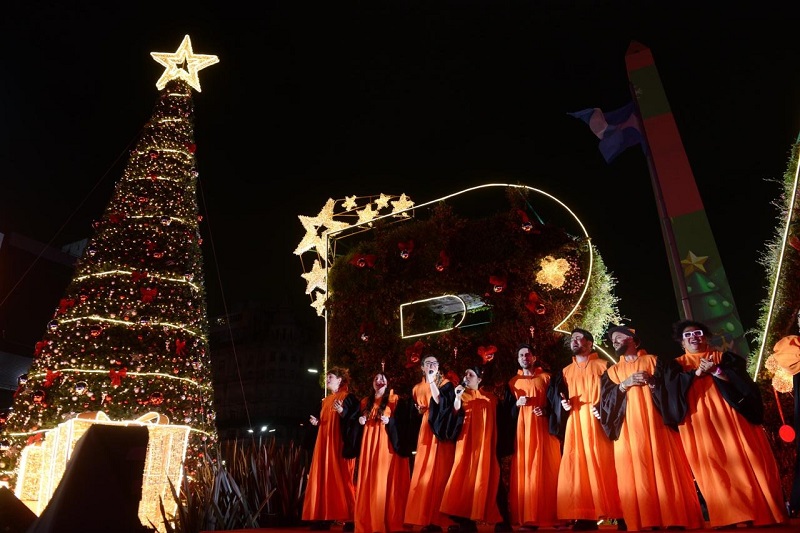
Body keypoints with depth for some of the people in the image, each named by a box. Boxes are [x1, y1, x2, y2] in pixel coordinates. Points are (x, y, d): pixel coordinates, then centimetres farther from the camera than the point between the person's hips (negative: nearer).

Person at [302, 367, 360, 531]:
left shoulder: (349, 397, -3)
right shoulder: (326, 400, 19)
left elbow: (356, 419, -12)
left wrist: (342, 412, -25)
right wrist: (316, 422, 4)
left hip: (340, 443, -7)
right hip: (324, 443, 8)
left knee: (342, 478, -9)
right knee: (323, 478, 4)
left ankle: (349, 518, -5)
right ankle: (323, 517, 8)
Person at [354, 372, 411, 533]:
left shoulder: (393, 399, 4)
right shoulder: (366, 401, 18)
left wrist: (389, 421, -17)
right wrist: (361, 421, 2)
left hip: (385, 441, -5)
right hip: (368, 441, 5)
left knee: (383, 478, -7)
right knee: (367, 479, 2)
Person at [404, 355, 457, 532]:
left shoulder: (445, 383, -1)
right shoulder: (417, 388, 13)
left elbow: (440, 404, -19)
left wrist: (431, 382, -18)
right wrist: (419, 410, 1)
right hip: (425, 433, 5)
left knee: (438, 473, -6)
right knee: (422, 473, 3)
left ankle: (437, 519, 1)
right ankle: (425, 517, 12)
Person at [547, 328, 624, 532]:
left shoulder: (603, 366, 8)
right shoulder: (565, 372, 18)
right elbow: (555, 396, 16)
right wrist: (563, 404, -5)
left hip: (598, 420, -3)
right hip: (575, 423, 4)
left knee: (604, 465, -7)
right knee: (578, 466, -2)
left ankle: (619, 515, 0)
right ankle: (586, 516, 1)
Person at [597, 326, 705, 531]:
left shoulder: (654, 360, 14)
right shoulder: (612, 371, 18)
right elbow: (606, 398, 5)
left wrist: (651, 381, -14)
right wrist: (624, 384, -9)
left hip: (655, 422, -1)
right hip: (629, 427, 2)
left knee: (665, 469, -5)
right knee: (636, 473, -4)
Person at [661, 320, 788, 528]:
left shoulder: (724, 357, 13)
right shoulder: (676, 366, 11)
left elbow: (742, 380, -2)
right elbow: (673, 388, -7)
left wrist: (716, 371, -15)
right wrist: (697, 372, -15)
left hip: (731, 418, 1)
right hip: (701, 425, 0)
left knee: (743, 464, -2)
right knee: (714, 470, -3)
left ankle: (761, 513, 8)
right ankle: (728, 517, 2)